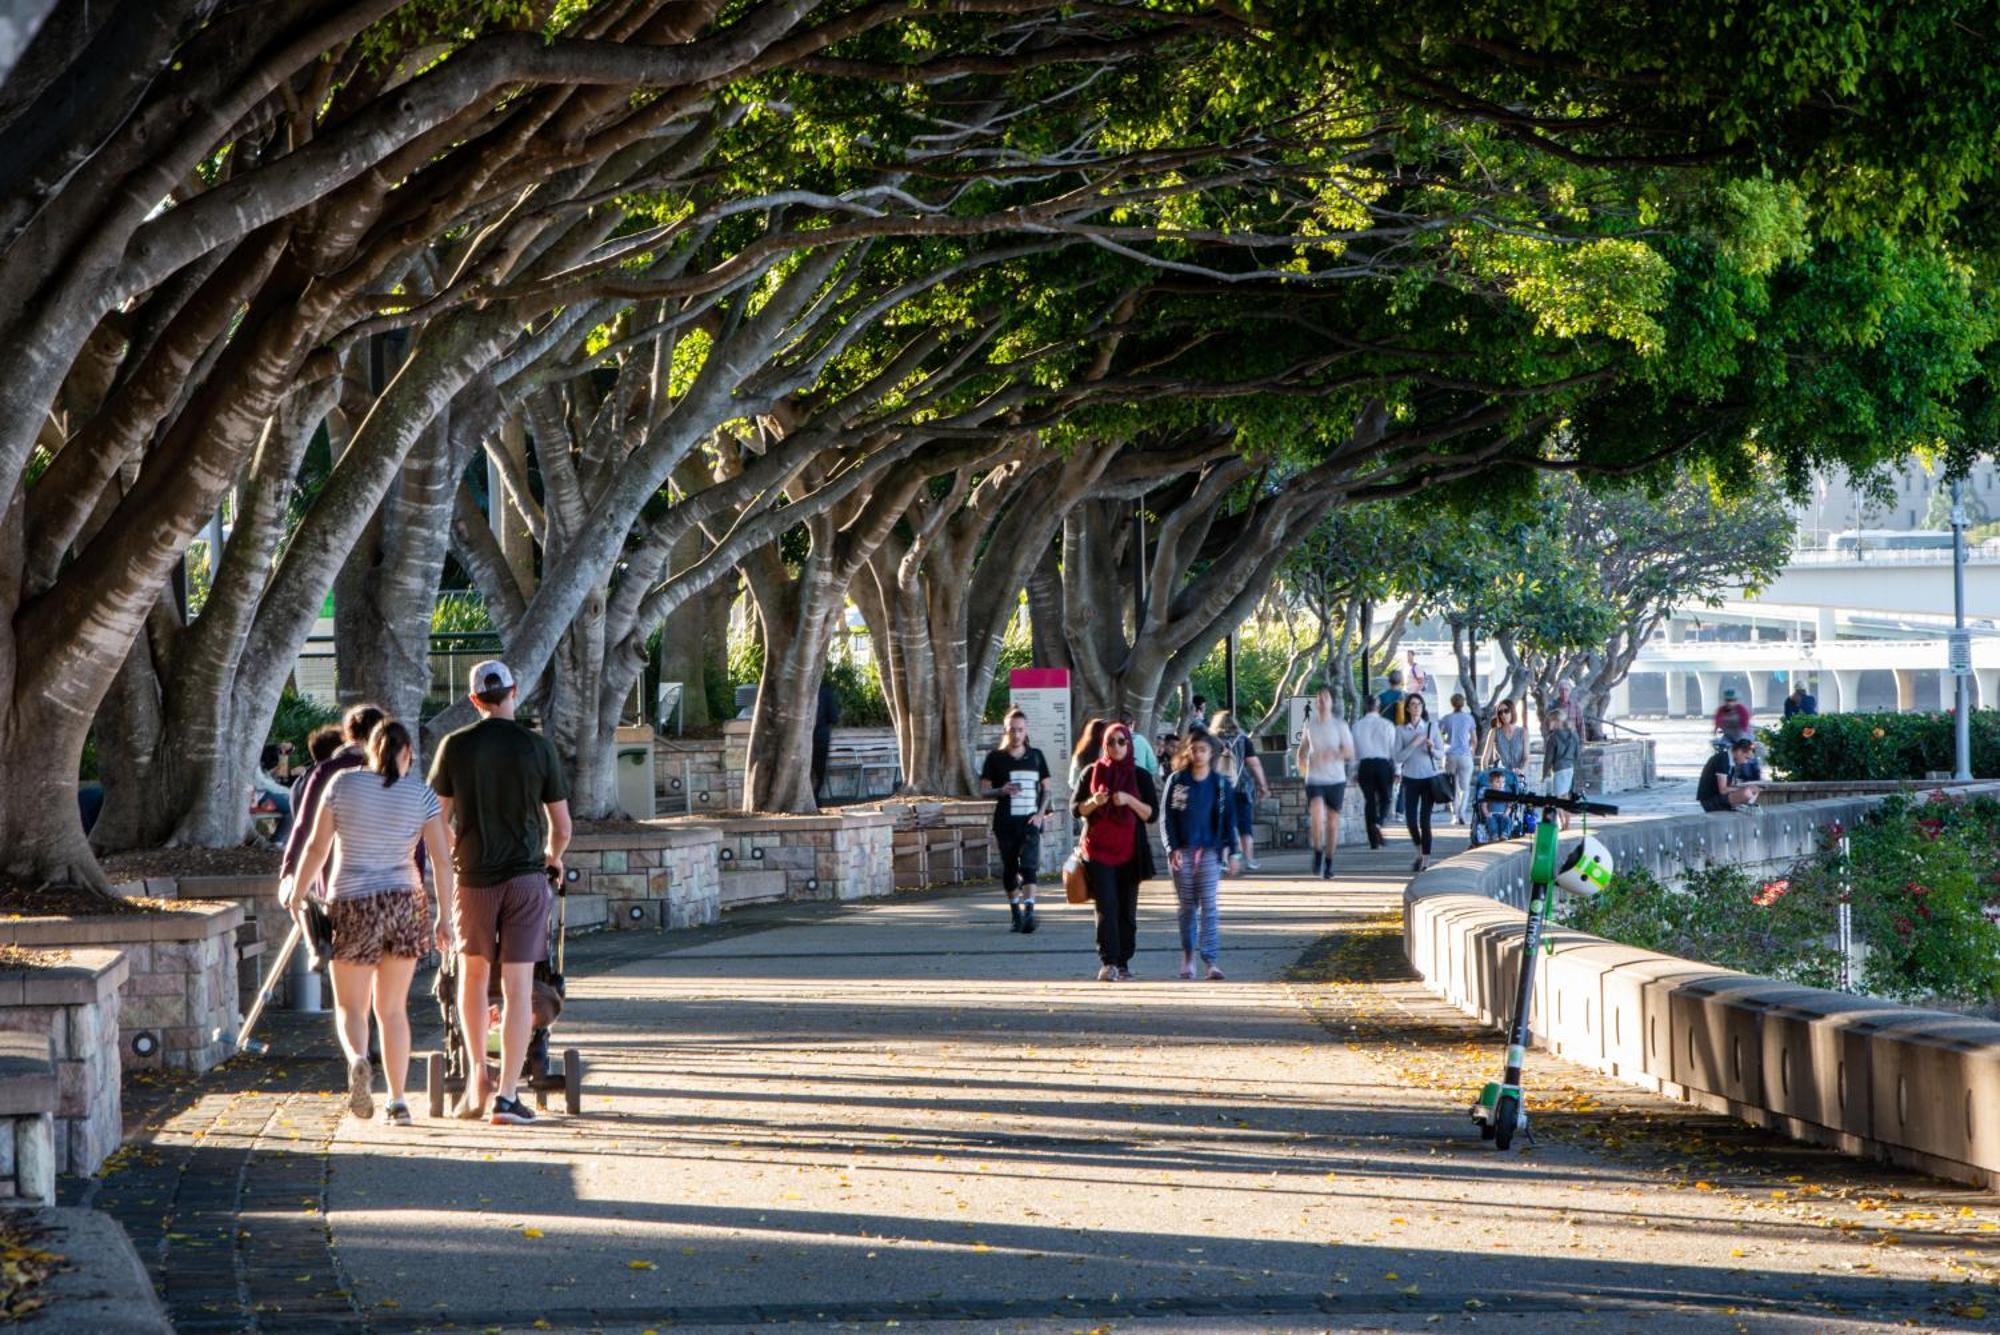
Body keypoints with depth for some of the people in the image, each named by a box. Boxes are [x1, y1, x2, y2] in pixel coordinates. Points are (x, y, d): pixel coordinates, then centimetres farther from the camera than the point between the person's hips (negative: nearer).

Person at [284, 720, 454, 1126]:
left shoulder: (343, 783, -4)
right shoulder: (421, 795, -2)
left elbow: (317, 847, -1)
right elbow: (442, 859, -3)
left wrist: (295, 891, 13)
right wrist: (444, 917, 5)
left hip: (351, 908, -1)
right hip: (405, 906, 2)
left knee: (350, 1007, 8)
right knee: (392, 1008, 13)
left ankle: (358, 1061, -24)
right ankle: (397, 1102, 9)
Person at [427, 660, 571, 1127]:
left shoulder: (454, 747, -1)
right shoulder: (538, 747, -2)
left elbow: (436, 820, 1)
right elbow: (561, 826, 3)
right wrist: (553, 857, 24)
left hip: (473, 878, 1)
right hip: (525, 876, -1)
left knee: (472, 974, 21)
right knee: (518, 986, -1)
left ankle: (478, 1075, 19)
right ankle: (507, 1095, -5)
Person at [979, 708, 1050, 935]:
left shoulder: (1035, 756, 9)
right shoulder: (995, 758, 4)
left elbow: (1046, 788, 14)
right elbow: (983, 790, 4)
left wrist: (1041, 813, -1)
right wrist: (1002, 791, -16)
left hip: (1030, 822, 0)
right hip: (1005, 823, 0)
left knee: (1028, 867, -16)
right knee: (1009, 869, 6)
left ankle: (1029, 913, -25)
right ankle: (1016, 914, 19)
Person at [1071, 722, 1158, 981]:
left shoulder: (1140, 776, 7)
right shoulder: (1092, 772, 7)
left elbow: (1151, 813, 1)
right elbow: (1076, 808, 7)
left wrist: (1130, 800, -16)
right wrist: (1094, 802, -13)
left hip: (1130, 852, 1)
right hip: (1098, 850, -1)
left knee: (1127, 910, 3)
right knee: (1106, 907, -12)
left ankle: (1123, 962, 11)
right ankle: (1108, 962, -18)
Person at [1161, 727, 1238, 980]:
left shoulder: (1220, 784, 4)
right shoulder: (1176, 781, 3)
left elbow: (1229, 819, 7)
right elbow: (1166, 817, 2)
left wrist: (1231, 851, 2)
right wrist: (1172, 848, -7)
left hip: (1210, 851, -1)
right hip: (1182, 852, 1)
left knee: (1208, 906, -9)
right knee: (1187, 906, 7)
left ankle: (1210, 960, -14)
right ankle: (1188, 956, 19)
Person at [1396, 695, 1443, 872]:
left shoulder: (1432, 727, 1)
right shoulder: (1401, 731, 1)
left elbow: (1441, 754, 3)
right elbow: (1398, 757, -5)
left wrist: (1432, 748, -18)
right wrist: (1413, 744, -16)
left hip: (1429, 778, -1)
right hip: (1410, 779, 1)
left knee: (1425, 820, -5)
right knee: (1410, 819, -3)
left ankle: (1426, 859, 2)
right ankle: (1419, 853, 22)